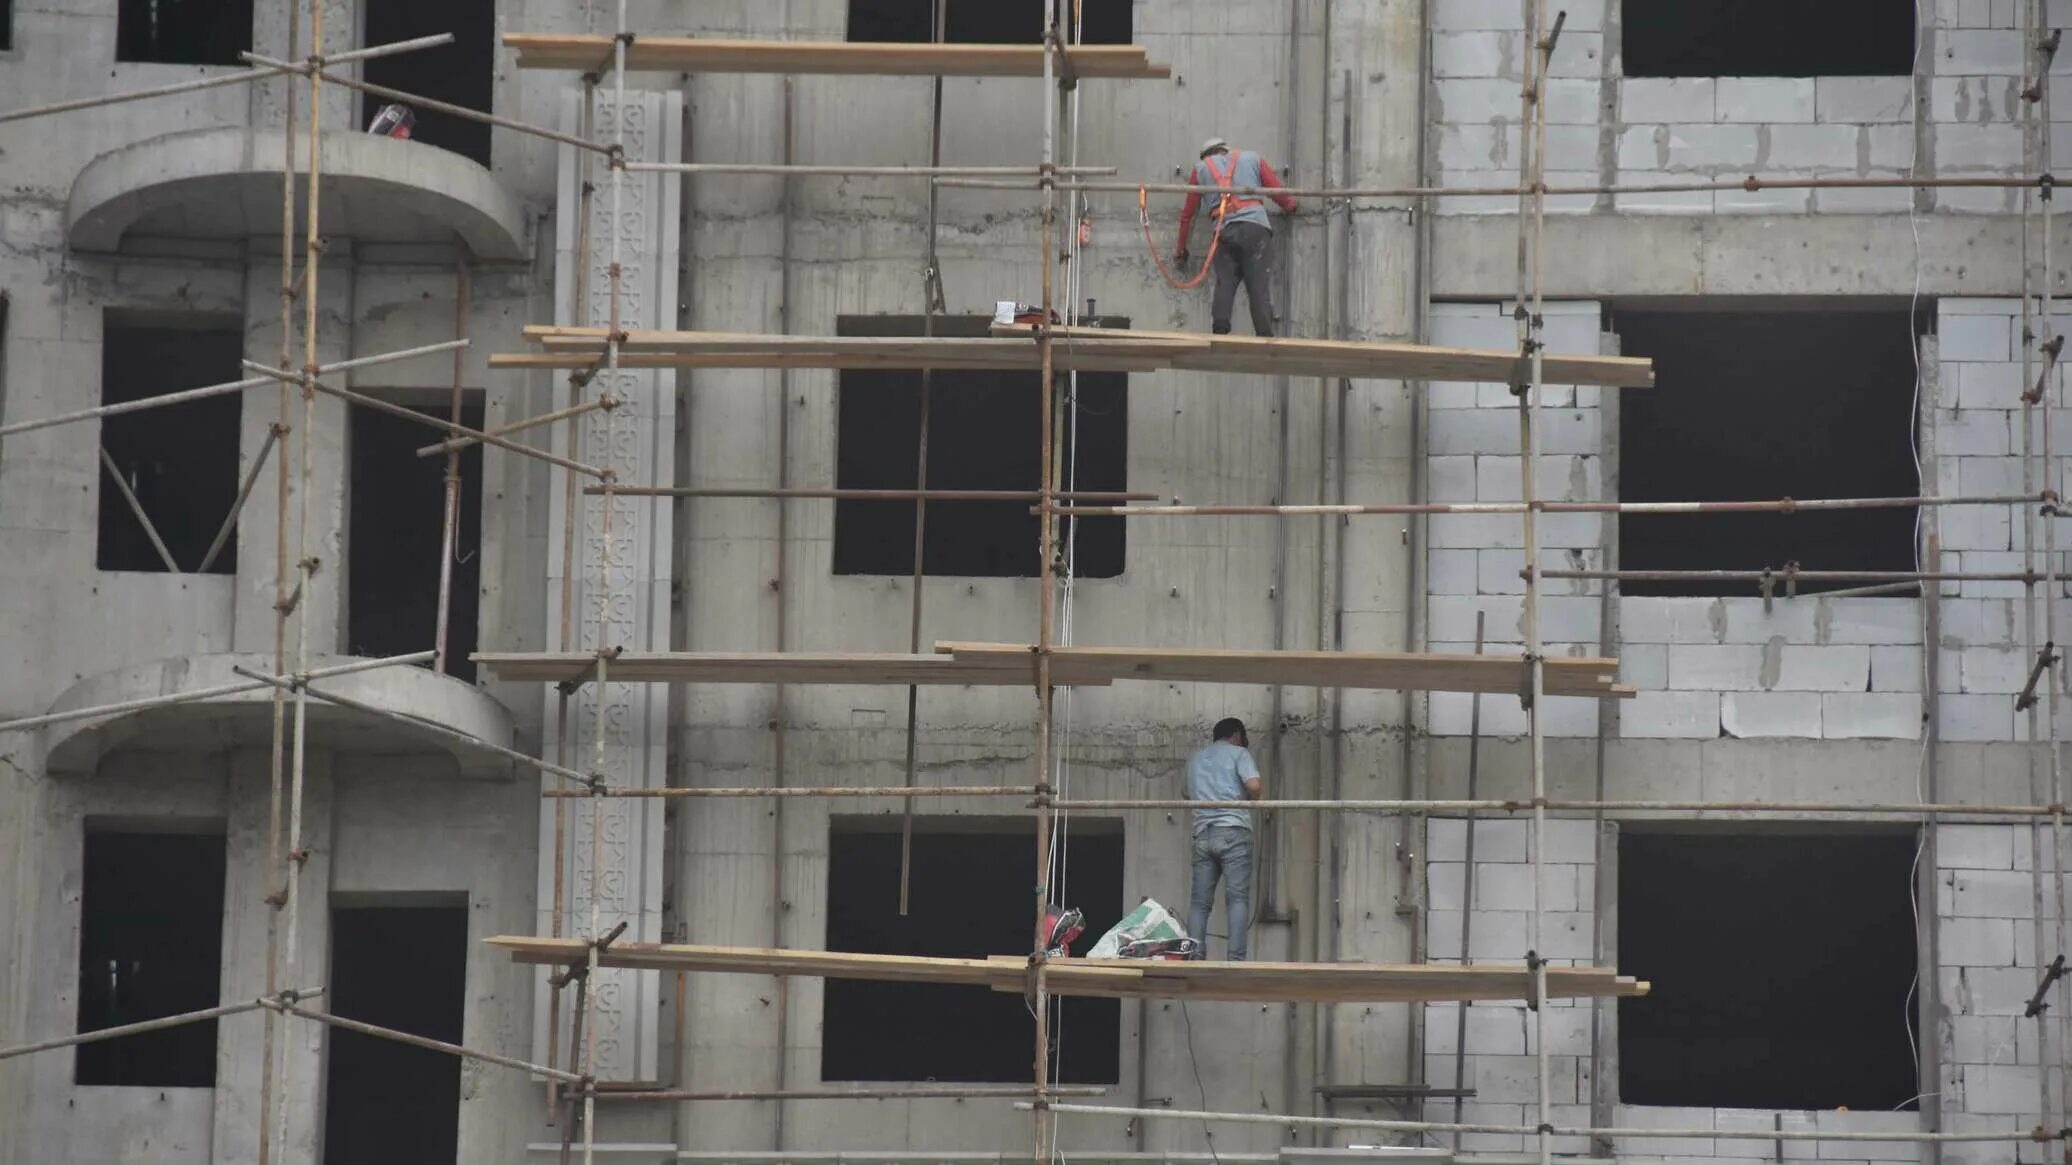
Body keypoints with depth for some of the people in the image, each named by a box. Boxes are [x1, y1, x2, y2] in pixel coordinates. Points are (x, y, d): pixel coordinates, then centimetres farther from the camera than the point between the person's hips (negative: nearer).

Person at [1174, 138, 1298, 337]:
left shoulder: (1202, 168, 26)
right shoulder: (1252, 158, 24)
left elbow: (1187, 213, 26)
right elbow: (1279, 192, 20)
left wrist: (1181, 250, 34)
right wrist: (1291, 207, 42)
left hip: (1225, 230, 1)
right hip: (1255, 227, -1)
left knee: (1224, 287, 0)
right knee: (1259, 288, -5)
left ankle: (1219, 337, -12)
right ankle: (1265, 339, -15)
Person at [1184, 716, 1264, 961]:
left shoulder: (1195, 760, 23)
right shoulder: (1238, 753, 6)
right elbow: (1254, 785, -9)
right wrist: (1253, 799, 11)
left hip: (1202, 833, 5)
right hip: (1233, 830, -5)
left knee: (1199, 901, 4)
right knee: (1238, 899, -7)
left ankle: (1194, 958, -2)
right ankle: (1236, 959, -15)